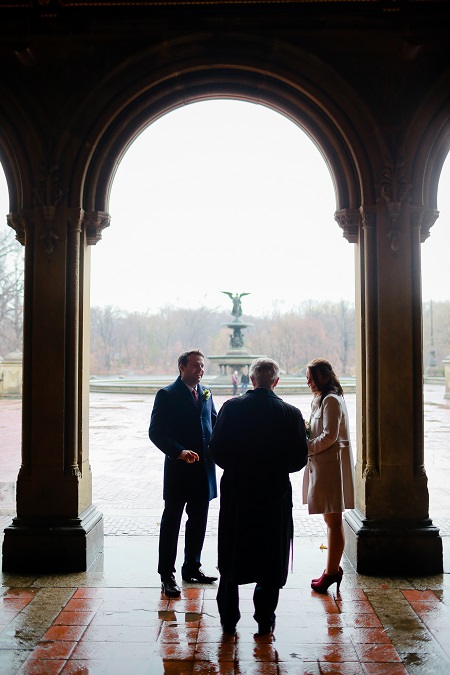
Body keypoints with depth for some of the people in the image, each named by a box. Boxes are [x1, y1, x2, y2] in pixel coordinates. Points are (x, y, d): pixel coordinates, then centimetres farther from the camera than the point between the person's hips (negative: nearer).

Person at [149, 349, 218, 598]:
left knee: (198, 521, 16)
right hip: (178, 469, -6)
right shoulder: (167, 395, -8)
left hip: (204, 468, 6)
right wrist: (179, 452, -26)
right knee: (171, 522, 3)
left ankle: (192, 567, 30)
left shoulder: (205, 393, 11)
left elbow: (214, 423, 17)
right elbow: (156, 432, -14)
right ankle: (167, 574, 12)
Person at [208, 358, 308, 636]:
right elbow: (299, 459, -5)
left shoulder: (231, 407, -7)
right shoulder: (291, 414, -7)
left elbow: (216, 450, -5)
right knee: (271, 560, 12)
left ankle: (229, 620, 23)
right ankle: (265, 621, 18)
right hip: (275, 494, 0)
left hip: (236, 491, 1)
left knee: (231, 559, 14)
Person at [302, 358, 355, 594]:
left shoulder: (331, 400, -15)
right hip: (322, 464, 10)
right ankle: (333, 568, 23)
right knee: (331, 519, 15)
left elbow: (329, 436, -21)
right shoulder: (319, 400, 17)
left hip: (332, 464, -10)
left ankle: (332, 570, 5)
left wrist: (305, 448, -14)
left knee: (333, 520, -2)